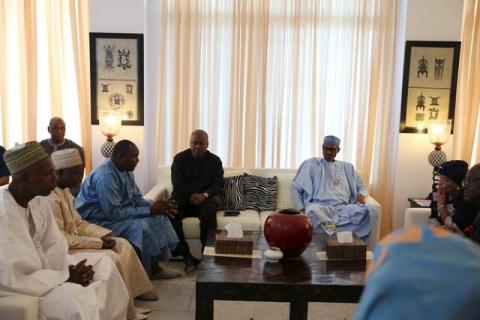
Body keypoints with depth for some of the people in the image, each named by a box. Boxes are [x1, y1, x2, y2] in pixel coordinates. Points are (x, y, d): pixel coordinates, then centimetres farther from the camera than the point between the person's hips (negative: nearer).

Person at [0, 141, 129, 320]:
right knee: (79, 298, -29)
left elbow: (54, 247, 3)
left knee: (103, 263, 7)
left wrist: (69, 271, -16)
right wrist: (66, 278, -22)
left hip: (40, 267, 9)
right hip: (16, 289, -9)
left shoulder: (39, 202, -1)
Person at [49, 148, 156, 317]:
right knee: (112, 258, -21)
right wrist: (98, 243, -21)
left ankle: (130, 302, 6)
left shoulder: (65, 191, 9)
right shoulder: (50, 198, -22)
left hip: (73, 240, 10)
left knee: (123, 245, 1)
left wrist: (104, 235, -2)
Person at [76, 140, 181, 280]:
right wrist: (150, 211, -27)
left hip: (113, 212, 10)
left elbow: (137, 199, 7)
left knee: (157, 217, 0)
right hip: (98, 220, -10)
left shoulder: (126, 171, 0)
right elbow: (113, 213, -31)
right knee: (140, 226, -27)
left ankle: (155, 267, 4)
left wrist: (156, 206, -14)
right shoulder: (105, 176, -29)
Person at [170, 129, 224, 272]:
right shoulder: (180, 158, 5)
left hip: (205, 199, 0)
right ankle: (186, 255, -29)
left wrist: (204, 195, -23)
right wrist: (194, 195, -16)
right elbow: (177, 183, -3)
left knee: (209, 213, -35)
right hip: (182, 197, 1)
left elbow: (217, 185, -2)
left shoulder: (215, 161, 7)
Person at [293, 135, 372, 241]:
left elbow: (362, 187, 28)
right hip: (320, 206, -2)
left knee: (362, 211, -31)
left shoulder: (347, 167, 24)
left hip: (343, 208, 3)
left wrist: (361, 195, 3)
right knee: (313, 211, -40)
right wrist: (301, 209, -1)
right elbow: (296, 188, 14)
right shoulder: (311, 164, 15)